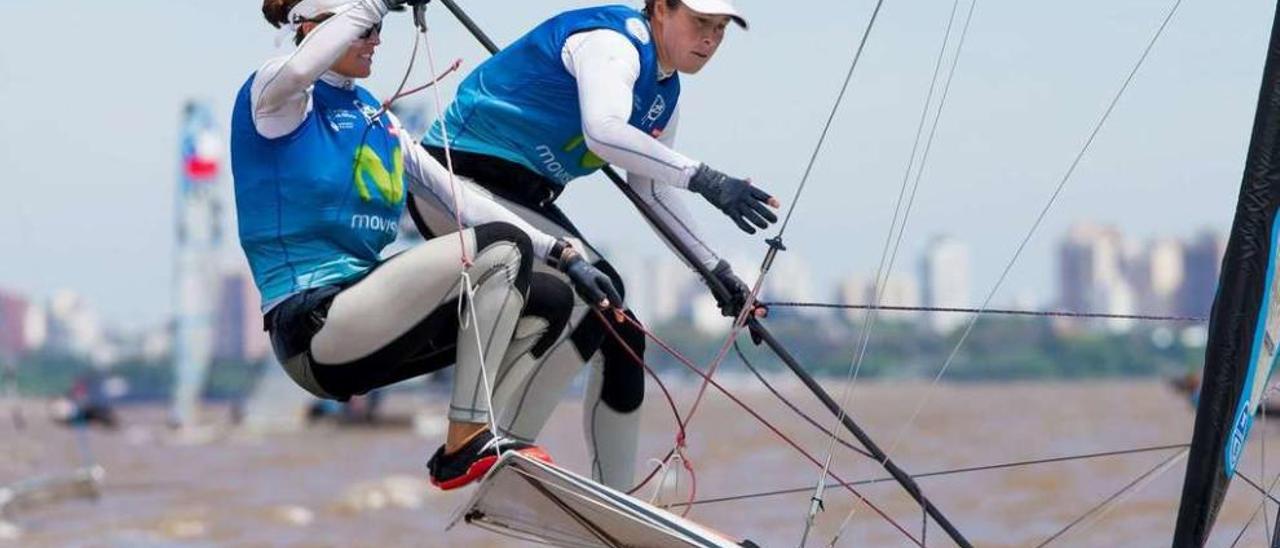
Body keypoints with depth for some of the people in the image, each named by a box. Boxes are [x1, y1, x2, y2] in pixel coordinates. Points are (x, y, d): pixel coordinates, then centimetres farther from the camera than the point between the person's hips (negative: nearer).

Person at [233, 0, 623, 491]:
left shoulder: (373, 115, 18)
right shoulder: (275, 96, -4)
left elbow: (459, 199, 15)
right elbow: (297, 69, -32)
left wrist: (564, 256, 7)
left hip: (362, 315, 9)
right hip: (314, 328, -9)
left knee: (548, 299, 5)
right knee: (502, 247, -20)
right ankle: (466, 448, -17)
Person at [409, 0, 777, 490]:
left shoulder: (665, 92, 10)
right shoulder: (612, 42, -19)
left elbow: (651, 188, 20)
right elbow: (604, 131, -39)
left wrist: (718, 271, 15)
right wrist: (703, 179, -45)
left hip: (526, 200, 10)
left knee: (622, 337, 6)